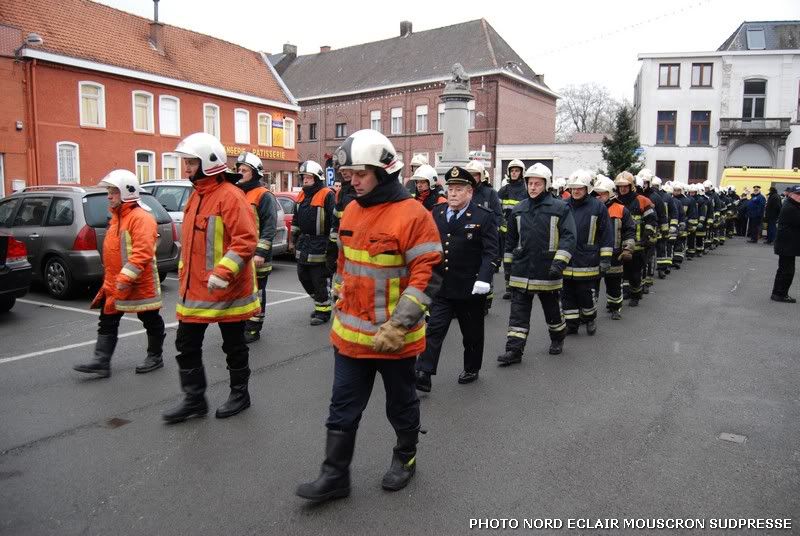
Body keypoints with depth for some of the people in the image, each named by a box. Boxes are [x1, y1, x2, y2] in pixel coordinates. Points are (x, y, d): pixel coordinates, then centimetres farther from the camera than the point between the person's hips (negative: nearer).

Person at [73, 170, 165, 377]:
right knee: (107, 322, 8)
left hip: (140, 285, -9)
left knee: (151, 322, 8)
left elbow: (142, 253, -28)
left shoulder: (141, 218, -19)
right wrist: (109, 281, 24)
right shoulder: (117, 217, 13)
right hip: (114, 284, 10)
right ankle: (101, 362, 13)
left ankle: (155, 357, 22)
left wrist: (125, 278, -30)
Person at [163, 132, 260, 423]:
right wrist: (184, 273, 21)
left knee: (234, 346, 10)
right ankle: (194, 399, 26)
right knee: (187, 345, 12)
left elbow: (247, 240, -24)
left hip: (226, 290, -8)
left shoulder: (230, 196, -17)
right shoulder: (196, 195, 11)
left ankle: (240, 394, 28)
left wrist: (222, 273, -30)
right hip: (194, 289, 9)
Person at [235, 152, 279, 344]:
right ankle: (242, 325, 27)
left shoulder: (264, 196, -8)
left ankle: (253, 329, 12)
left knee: (256, 292, 3)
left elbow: (270, 227, -15)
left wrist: (261, 252, -21)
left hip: (255, 256, -7)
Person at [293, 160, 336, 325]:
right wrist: (294, 239, 22)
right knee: (303, 277, 15)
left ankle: (323, 310, 13)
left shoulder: (327, 195, -13)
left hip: (319, 245, -8)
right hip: (303, 243, 8)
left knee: (318, 280, -2)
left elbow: (334, 221, -16)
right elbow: (296, 220, 23)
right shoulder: (301, 196, 12)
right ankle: (320, 302, 33)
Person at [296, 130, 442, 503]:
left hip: (395, 339, -6)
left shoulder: (412, 215, -17)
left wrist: (397, 326, -23)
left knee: (400, 404, 17)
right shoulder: (351, 211, 6)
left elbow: (428, 276, -19)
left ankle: (405, 457, 40)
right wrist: (338, 311, 19)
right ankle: (335, 476, 25)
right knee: (343, 409, 11)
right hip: (350, 334, 6)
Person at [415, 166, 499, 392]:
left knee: (472, 332, 13)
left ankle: (471, 369, 33)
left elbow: (490, 252, -11)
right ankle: (423, 375, -1)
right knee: (434, 329, -2)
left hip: (470, 289, -3)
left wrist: (484, 279, -23)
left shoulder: (484, 217, -7)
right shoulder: (436, 214, 6)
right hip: (441, 286, 3)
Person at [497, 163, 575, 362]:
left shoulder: (560, 208, -5)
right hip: (521, 271, 3)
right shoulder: (518, 210, 8)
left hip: (547, 272, -3)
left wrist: (559, 263, -22)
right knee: (518, 312, 0)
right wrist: (508, 263, 15)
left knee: (552, 310, 16)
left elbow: (568, 237, -12)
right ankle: (514, 350, 3)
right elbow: (511, 240, 16)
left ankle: (558, 340, 39)